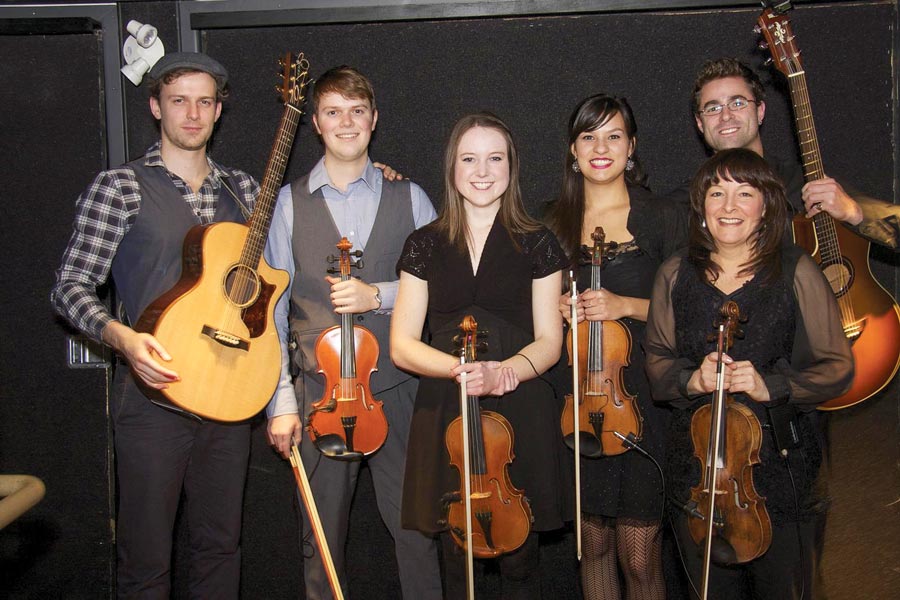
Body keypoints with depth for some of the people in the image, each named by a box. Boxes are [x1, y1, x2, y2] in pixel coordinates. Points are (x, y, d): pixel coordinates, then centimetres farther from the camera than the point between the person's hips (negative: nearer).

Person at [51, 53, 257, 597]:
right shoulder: (120, 188, -2)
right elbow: (71, 286, -4)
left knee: (222, 543, 14)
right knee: (146, 556, 4)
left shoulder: (243, 189, 12)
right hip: (154, 390, -4)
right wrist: (121, 336, -24)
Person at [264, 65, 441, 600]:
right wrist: (280, 401, -3)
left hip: (398, 388, 0)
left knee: (415, 525, 4)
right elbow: (273, 309, 2)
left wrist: (379, 294, -12)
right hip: (321, 391, 0)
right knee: (324, 535, 10)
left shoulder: (409, 197, 7)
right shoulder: (289, 203, 5)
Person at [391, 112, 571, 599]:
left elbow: (548, 340, 2)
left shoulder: (537, 244, 4)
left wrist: (506, 369, -19)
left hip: (520, 414, -1)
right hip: (445, 416, 1)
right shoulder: (425, 246, 6)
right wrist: (458, 367, -18)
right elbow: (402, 345, 1)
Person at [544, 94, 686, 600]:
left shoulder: (664, 219, 1)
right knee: (593, 544, 12)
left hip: (643, 397, -2)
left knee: (640, 558, -1)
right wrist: (555, 308, -4)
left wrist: (625, 305, -15)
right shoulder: (554, 225, 9)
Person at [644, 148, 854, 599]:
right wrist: (691, 379, -13)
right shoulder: (676, 275, 4)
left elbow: (836, 367, -4)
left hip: (781, 461, -2)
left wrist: (771, 386, -20)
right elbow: (657, 361, 9)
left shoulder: (795, 271, -4)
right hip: (696, 466, 3)